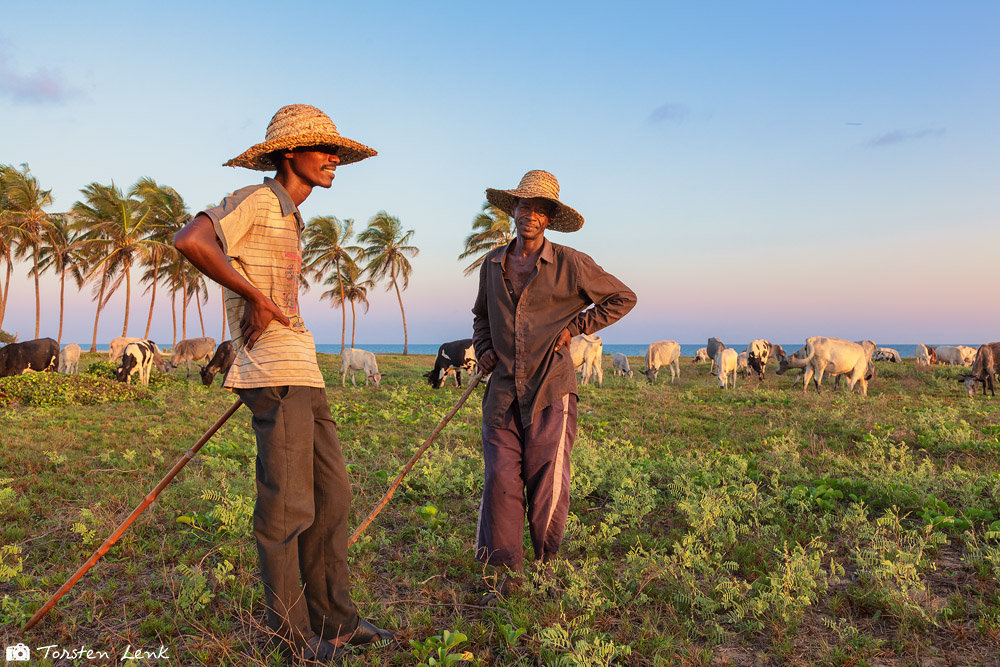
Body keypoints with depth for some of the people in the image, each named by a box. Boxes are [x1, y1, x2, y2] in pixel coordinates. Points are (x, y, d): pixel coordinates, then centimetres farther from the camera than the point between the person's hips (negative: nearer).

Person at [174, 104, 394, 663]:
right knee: (287, 506, -2)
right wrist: (255, 297, -15)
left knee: (332, 494, 11)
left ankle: (334, 618, 22)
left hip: (304, 371, 9)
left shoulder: (291, 218, 23)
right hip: (276, 374, -9)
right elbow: (190, 240, -20)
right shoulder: (256, 200, -5)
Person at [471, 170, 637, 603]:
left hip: (550, 388, -3)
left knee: (547, 481, -2)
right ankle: (505, 573, 10)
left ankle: (549, 569, 19)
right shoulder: (493, 263, 12)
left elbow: (623, 298, 8)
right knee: (500, 480, -1)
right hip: (503, 389, 4)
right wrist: (483, 350, 11)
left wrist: (575, 327, 0)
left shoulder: (569, 264, -1)